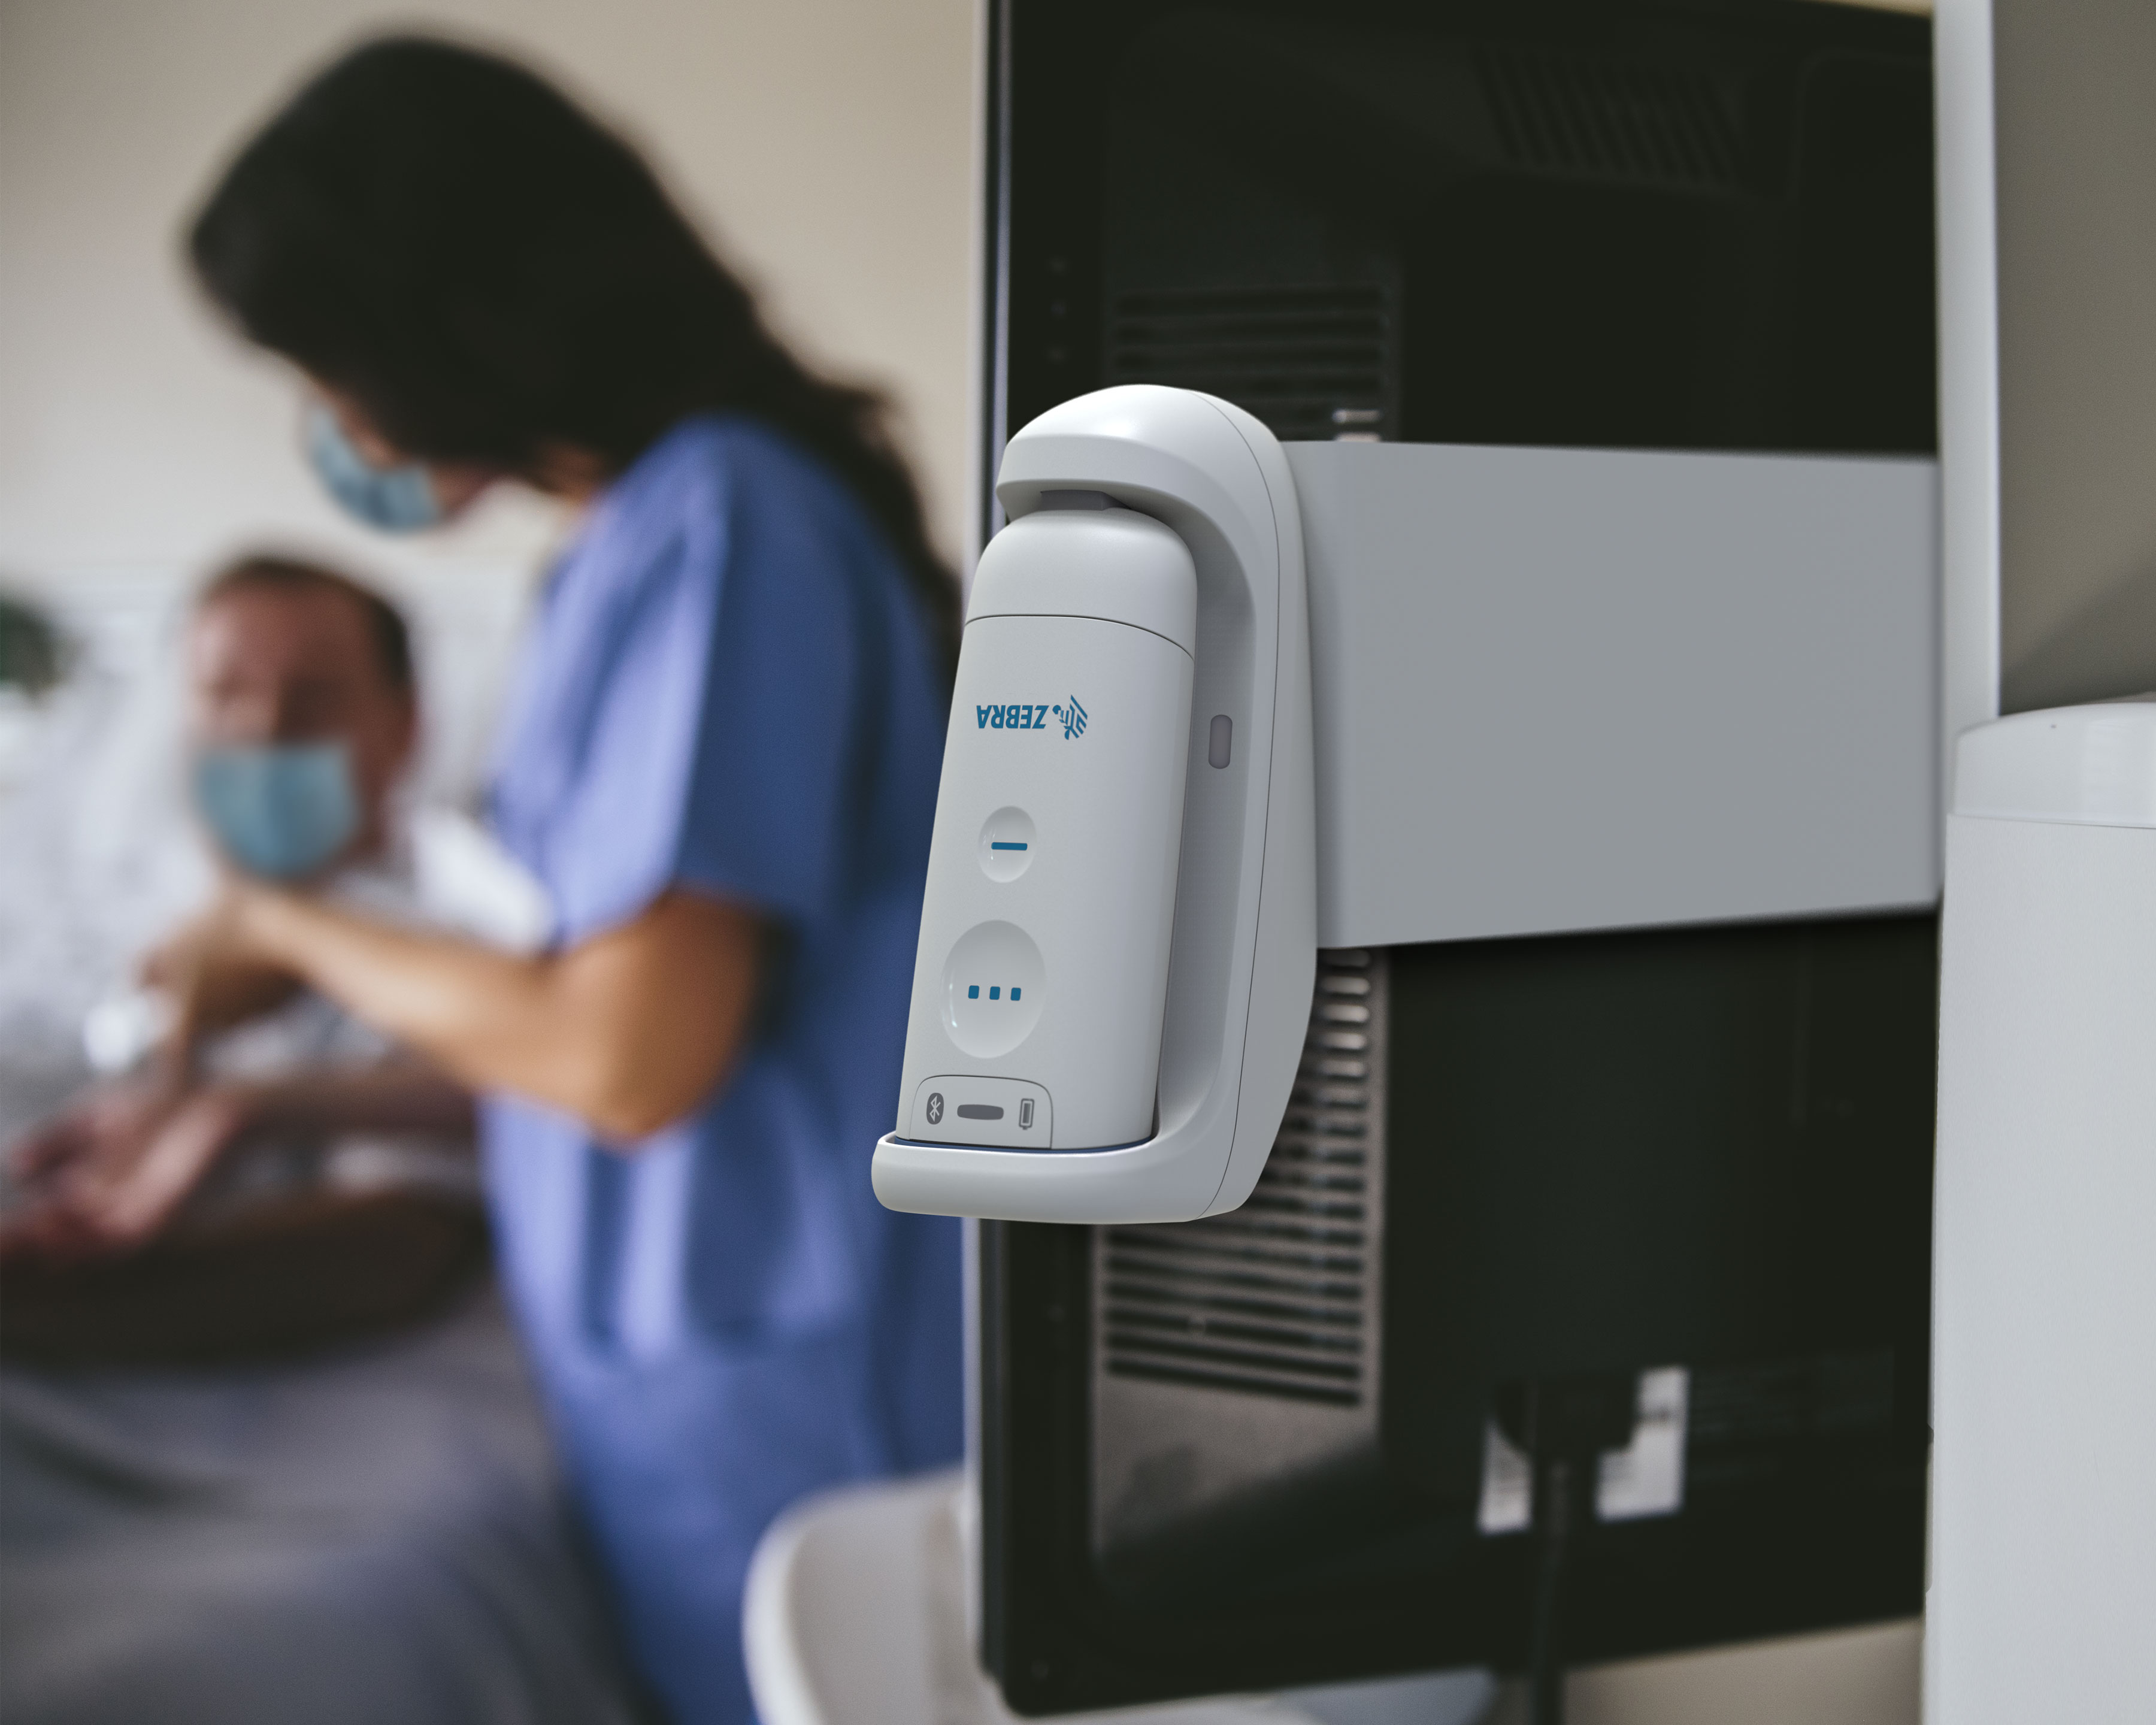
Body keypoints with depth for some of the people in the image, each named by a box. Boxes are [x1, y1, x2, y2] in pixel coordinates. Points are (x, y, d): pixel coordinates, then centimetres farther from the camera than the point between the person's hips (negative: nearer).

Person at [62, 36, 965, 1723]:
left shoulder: (712, 523, -17)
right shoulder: (657, 522, 10)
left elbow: (633, 1058, -20)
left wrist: (288, 933, -5)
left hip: (765, 1397, -8)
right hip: (680, 1390, 8)